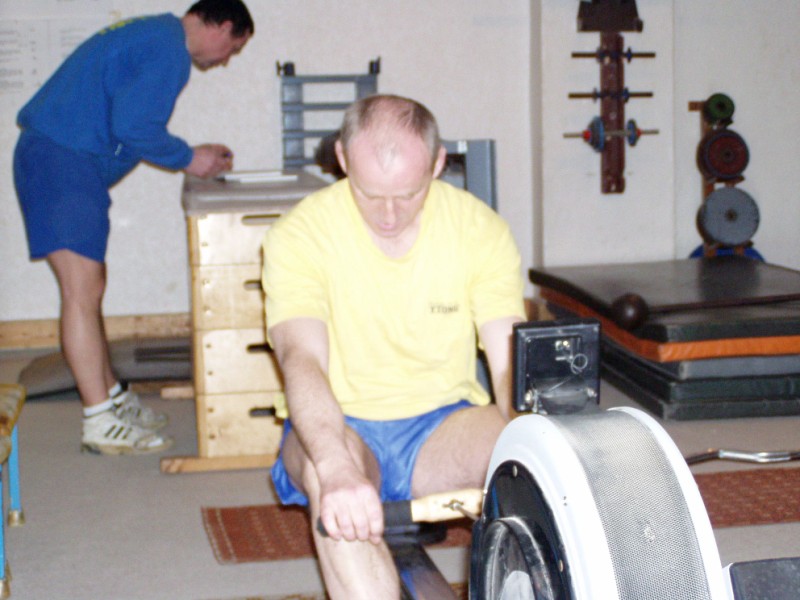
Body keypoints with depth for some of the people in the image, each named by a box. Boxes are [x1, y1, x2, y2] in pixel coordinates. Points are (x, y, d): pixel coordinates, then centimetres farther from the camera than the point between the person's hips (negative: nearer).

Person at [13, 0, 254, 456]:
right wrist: (188, 158, -5)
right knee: (82, 291, -10)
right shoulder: (167, 49, -12)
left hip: (61, 159, 11)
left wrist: (193, 154, 22)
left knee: (89, 286, 15)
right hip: (62, 160, -11)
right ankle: (101, 423, -9)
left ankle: (112, 397, 25)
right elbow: (132, 127, -20)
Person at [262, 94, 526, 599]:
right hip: (340, 426, -1)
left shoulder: (482, 229, -6)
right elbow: (302, 361, -26)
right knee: (327, 474, -37)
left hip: (443, 422, 2)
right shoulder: (300, 234, -12)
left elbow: (511, 363, -12)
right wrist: (338, 470, -46)